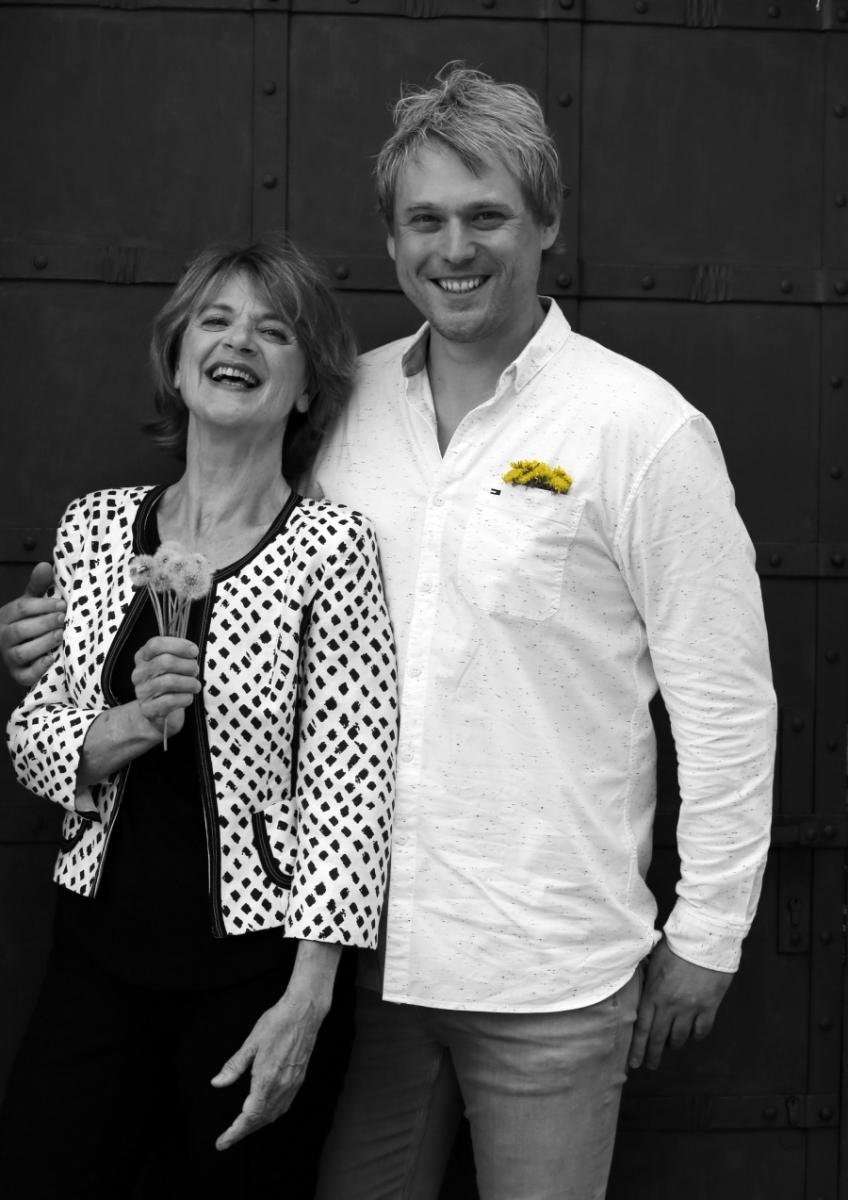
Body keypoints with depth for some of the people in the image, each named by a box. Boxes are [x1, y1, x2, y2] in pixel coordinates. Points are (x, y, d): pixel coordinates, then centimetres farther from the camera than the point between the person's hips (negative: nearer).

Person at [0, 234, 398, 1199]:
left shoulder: (329, 544, -9)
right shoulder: (96, 524, 4)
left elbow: (349, 781, -12)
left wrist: (306, 1000, -16)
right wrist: (123, 729, -14)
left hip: (255, 965, -3)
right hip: (100, 944, 4)